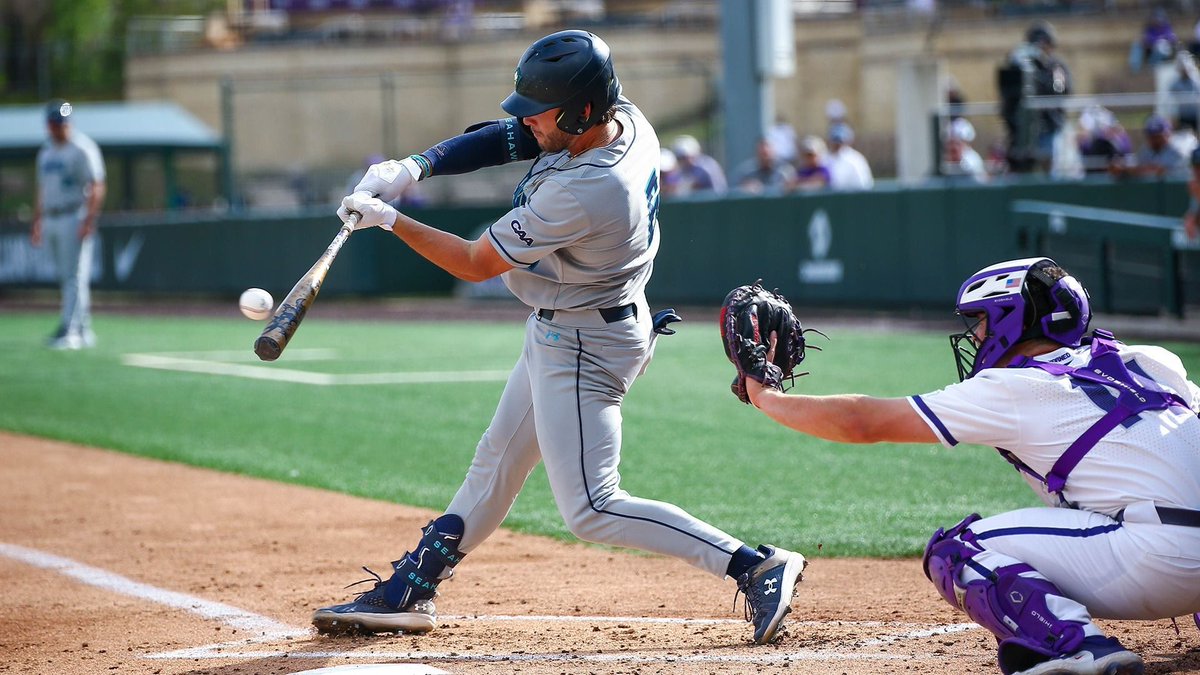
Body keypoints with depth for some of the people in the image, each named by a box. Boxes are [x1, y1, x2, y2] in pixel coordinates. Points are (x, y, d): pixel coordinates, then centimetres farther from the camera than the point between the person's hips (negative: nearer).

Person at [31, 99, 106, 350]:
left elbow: (96, 188, -14)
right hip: (51, 220, 8)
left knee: (75, 276, -12)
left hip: (75, 218, -8)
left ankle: (69, 331, -17)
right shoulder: (46, 150, 16)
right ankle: (83, 330, 15)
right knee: (65, 278, 9)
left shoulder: (82, 149, -8)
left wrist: (89, 220, -22)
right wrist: (36, 221, 19)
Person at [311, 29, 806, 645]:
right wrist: (414, 167, -12)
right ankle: (410, 592, 32)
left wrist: (387, 220, -12)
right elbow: (504, 138, 0)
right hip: (559, 333, 10)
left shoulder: (584, 192, -33)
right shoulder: (625, 118, -9)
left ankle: (756, 567, -9)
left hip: (582, 347, -10)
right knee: (497, 462, 19)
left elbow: (475, 264, -21)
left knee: (591, 511, -9)